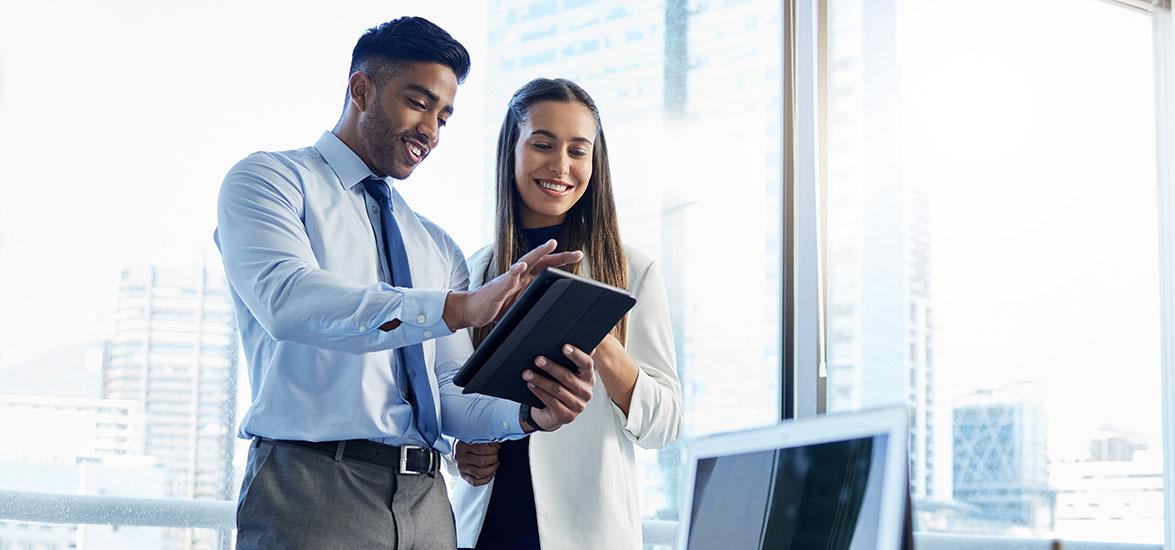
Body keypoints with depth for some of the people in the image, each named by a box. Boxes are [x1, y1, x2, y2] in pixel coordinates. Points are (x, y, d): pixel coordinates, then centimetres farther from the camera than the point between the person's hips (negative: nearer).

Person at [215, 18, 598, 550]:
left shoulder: (439, 248, 19)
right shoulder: (268, 180, 2)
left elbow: (448, 393, 12)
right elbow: (286, 299, -18)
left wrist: (528, 413, -10)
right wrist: (456, 308, -27)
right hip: (310, 489, -5)